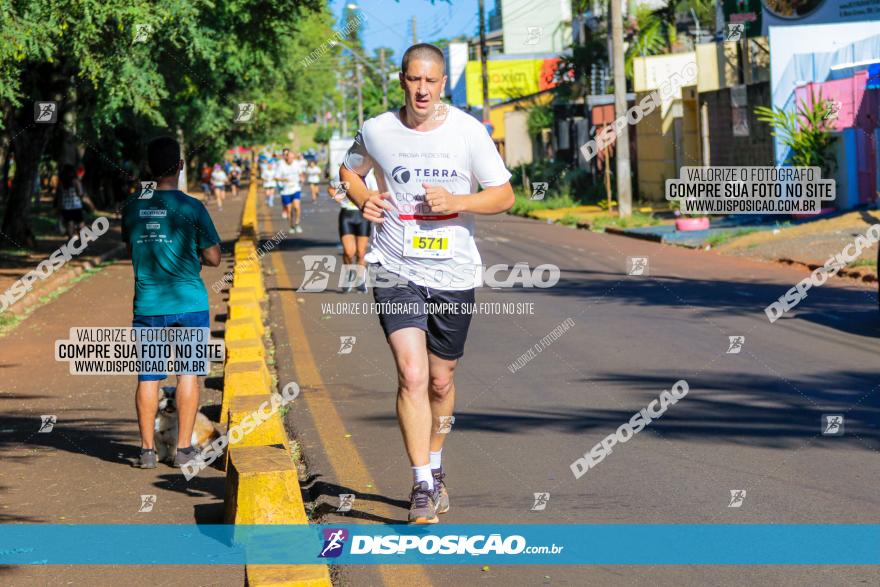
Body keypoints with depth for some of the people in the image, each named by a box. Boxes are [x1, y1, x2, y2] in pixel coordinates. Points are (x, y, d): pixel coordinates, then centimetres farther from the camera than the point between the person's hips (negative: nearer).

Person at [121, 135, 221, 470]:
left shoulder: (132, 208, 4)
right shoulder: (191, 208, -8)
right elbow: (213, 258, -5)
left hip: (147, 305, 3)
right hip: (189, 303, -3)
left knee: (148, 376, 8)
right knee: (188, 372, 5)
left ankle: (147, 449, 9)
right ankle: (184, 448, 5)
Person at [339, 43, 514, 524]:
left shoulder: (469, 132, -3)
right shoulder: (377, 131, -1)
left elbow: (504, 196, 1)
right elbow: (349, 170, 20)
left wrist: (457, 202, -16)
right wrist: (363, 199, -2)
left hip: (454, 273, 1)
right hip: (396, 270, -1)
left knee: (441, 380, 14)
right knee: (412, 375, -17)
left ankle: (434, 468, 37)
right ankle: (423, 486, -12)